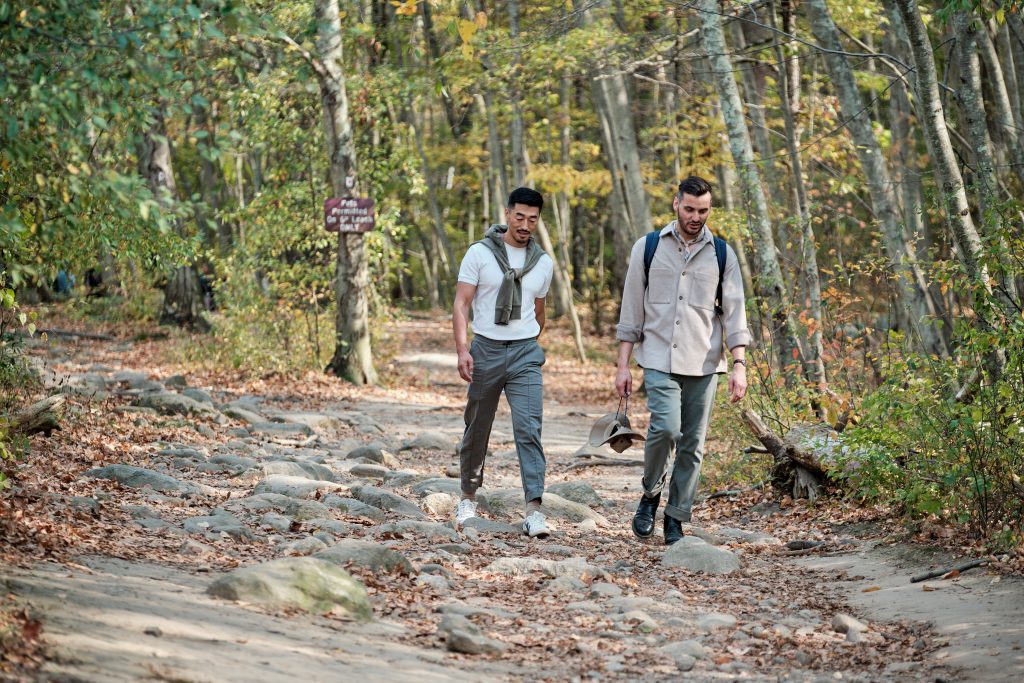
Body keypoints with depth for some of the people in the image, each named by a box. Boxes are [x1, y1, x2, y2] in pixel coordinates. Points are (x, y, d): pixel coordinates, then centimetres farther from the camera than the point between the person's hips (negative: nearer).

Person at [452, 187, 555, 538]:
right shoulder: (480, 253, -3)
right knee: (477, 430, 10)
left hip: (525, 354, 1)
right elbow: (461, 304, -6)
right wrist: (462, 349, -17)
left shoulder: (543, 263, 8)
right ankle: (469, 497, 29)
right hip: (486, 350, -1)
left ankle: (534, 510, -18)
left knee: (529, 428, -12)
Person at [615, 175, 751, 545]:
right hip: (659, 359, -2)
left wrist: (739, 365, -5)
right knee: (666, 428, -20)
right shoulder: (648, 248, 5)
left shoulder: (722, 255, 7)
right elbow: (632, 310, 6)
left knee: (692, 445, 2)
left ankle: (676, 518, 14)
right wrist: (623, 365, 2)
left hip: (704, 365, 2)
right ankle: (650, 494, 5)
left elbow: (734, 314, 6)